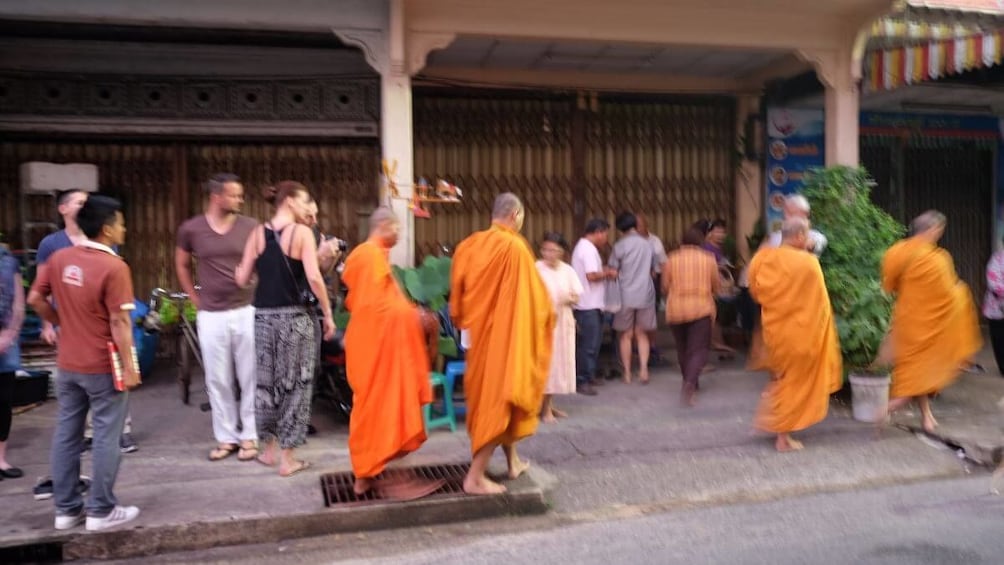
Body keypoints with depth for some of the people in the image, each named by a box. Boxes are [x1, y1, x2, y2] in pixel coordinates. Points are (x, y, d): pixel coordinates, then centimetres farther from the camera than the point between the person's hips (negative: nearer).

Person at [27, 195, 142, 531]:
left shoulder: (59, 258, 2)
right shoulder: (113, 267, -19)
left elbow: (35, 299, 9)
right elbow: (120, 323, -19)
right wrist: (129, 367, -14)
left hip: (67, 364, 7)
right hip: (103, 367, -7)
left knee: (66, 435, 14)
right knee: (106, 438, 4)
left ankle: (66, 509, 24)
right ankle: (101, 511, 12)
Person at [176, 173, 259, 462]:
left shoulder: (250, 227, -2)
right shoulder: (191, 229, 1)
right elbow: (182, 265, 16)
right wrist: (195, 298, 9)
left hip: (247, 311, -1)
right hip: (211, 316, 1)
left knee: (249, 378, 4)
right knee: (218, 380, 9)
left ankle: (250, 436, 15)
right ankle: (226, 437, 21)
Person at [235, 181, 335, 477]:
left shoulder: (258, 233, 4)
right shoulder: (301, 232, -8)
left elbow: (242, 279, 4)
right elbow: (314, 278, -17)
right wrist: (328, 314, -7)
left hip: (264, 315, 5)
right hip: (295, 316, -4)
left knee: (266, 381, 17)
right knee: (295, 383, 5)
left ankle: (270, 449, 29)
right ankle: (288, 458, 9)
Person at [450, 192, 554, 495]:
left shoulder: (470, 245, 3)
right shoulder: (514, 247, -17)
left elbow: (457, 295, 9)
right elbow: (532, 295, -12)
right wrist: (547, 312, 6)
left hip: (480, 333, 7)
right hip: (506, 333, -7)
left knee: (489, 395, 19)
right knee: (498, 398, -1)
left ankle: (513, 461, 33)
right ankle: (475, 477, 0)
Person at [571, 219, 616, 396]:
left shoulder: (583, 246, 18)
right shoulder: (588, 249, -16)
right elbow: (592, 276, -24)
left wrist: (604, 271, 10)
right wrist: (608, 273, -9)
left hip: (590, 303, 11)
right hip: (588, 305, -11)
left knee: (593, 342, 17)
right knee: (589, 344, -6)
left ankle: (589, 376, 25)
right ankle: (582, 381, -1)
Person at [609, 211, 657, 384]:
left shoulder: (620, 245, -7)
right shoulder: (648, 244, 5)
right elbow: (653, 270, 14)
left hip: (626, 295, -3)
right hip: (646, 294, 3)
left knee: (626, 335, 8)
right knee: (642, 334, 12)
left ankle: (627, 373, 11)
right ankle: (643, 368, -2)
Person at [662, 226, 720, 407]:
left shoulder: (672, 259, 2)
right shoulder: (709, 259, 2)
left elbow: (665, 287, 4)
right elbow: (717, 287, 7)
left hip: (676, 310, 2)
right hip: (701, 309, -2)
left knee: (683, 349, 17)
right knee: (698, 349, -4)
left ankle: (690, 384, 28)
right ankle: (690, 383, -25)